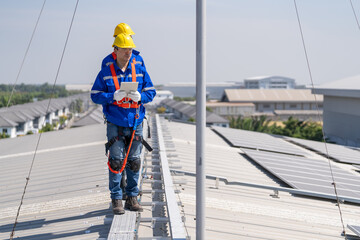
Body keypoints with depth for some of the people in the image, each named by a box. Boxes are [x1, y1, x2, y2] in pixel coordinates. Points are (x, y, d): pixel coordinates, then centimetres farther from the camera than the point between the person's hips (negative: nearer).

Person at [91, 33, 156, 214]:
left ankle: (132, 198, 18)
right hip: (115, 124, -3)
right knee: (116, 161, -3)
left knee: (134, 161, 7)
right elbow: (95, 95, -2)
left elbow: (151, 92, 7)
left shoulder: (140, 71, 6)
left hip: (135, 123, 3)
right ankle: (116, 199, 5)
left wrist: (140, 96, -14)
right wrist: (113, 96, -18)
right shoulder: (106, 73, -1)